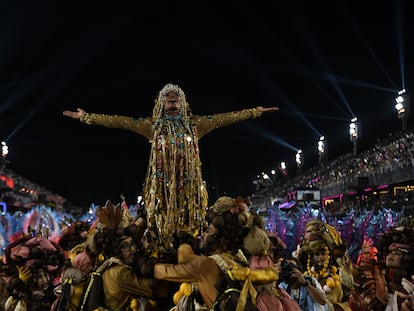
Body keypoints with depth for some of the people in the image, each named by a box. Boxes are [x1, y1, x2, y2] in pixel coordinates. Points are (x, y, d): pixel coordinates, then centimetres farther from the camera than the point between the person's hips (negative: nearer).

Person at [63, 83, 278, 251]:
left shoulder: (194, 124, 9)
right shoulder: (153, 125, 7)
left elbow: (224, 118, 8)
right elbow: (121, 122, 4)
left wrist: (255, 112, 6)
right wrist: (87, 117, 1)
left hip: (188, 183, 1)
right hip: (163, 183, -1)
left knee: (190, 221, -1)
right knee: (163, 222, -3)